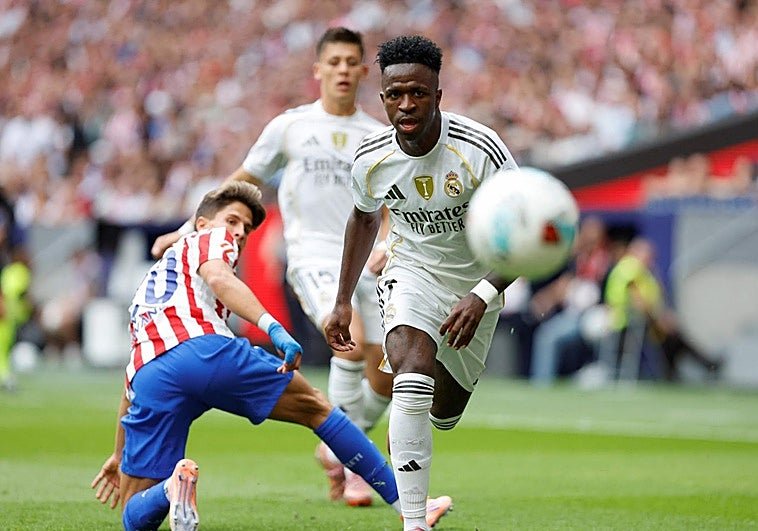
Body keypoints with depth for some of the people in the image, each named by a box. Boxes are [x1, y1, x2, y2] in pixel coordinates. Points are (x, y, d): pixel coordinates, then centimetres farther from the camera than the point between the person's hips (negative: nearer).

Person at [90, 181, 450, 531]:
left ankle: (171, 487, -28)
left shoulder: (151, 281, 41)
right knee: (314, 407, 16)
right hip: (205, 348, -5)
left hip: (151, 378, 5)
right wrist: (272, 328, -16)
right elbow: (218, 278, -3)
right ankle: (407, 502, 14)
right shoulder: (211, 238, 23)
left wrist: (119, 454, 48)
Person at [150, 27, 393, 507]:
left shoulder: (379, 137, 11)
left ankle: (341, 453, 23)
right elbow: (242, 183, 15)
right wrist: (188, 230, 13)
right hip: (313, 256, -3)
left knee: (385, 381, -2)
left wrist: (387, 246, -7)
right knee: (352, 341, -29)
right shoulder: (289, 127, 6)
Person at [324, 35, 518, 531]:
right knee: (413, 377, -28)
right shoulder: (371, 158, -14)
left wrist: (482, 295, -36)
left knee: (446, 409, 12)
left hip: (476, 282, 0)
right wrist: (343, 302, 9)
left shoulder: (480, 149, -26)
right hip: (413, 272, 0)